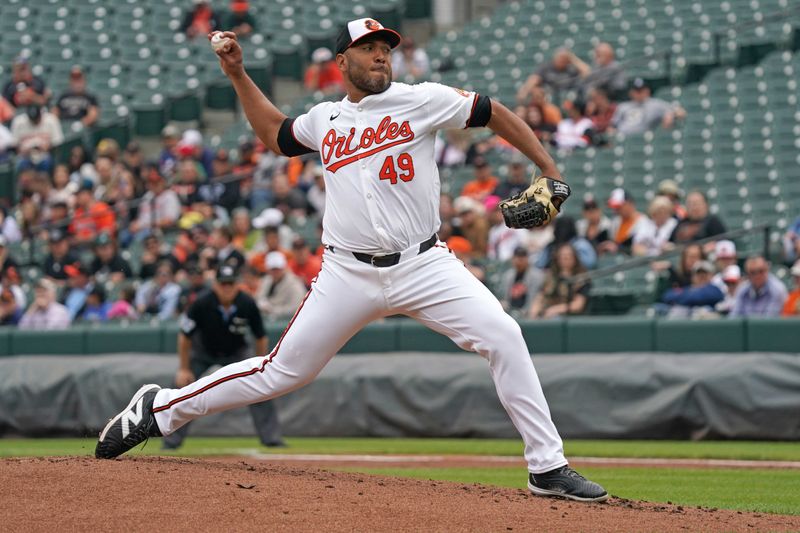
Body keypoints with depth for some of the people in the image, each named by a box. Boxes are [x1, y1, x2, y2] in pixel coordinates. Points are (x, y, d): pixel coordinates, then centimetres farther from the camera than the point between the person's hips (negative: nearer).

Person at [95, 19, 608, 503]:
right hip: (349, 275, 1)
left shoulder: (421, 100, 1)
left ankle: (548, 467, -12)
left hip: (423, 266, -1)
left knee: (503, 337, -19)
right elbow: (274, 133, 32)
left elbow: (494, 113, 4)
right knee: (282, 372, 2)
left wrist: (550, 171, -2)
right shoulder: (324, 120, 11)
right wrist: (238, 76, 24)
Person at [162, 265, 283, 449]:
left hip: (236, 351, 1)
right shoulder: (201, 304, -29)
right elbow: (184, 336, -17)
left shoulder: (247, 304, -25)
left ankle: (271, 437, -5)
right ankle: (172, 441, 0)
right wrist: (184, 369, -14)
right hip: (203, 352, -1)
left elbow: (260, 337, -10)